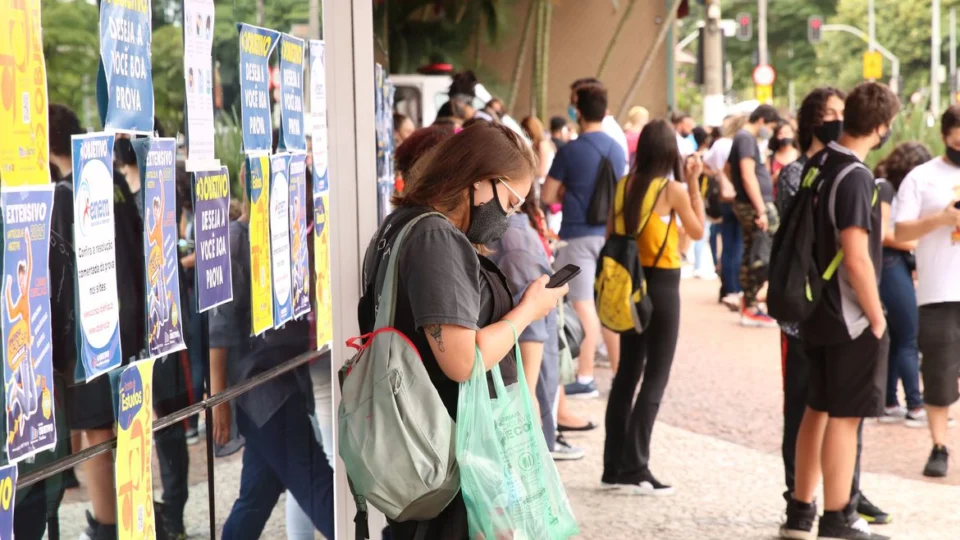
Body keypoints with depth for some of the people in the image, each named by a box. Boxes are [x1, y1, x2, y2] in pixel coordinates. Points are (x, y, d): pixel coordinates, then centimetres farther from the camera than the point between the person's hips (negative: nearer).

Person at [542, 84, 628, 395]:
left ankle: (586, 378, 0)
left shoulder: (570, 151, -11)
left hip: (579, 234, -5)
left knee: (583, 304, -2)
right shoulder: (618, 150, 6)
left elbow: (547, 196, -6)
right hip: (611, 233, 5)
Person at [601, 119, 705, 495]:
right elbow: (698, 231, 0)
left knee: (627, 373, 13)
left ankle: (614, 467, 16)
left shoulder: (625, 185, 2)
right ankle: (635, 469, -4)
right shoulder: (673, 190, -12)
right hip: (662, 285, -6)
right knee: (655, 379, -1)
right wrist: (693, 184, 1)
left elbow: (611, 234, 6)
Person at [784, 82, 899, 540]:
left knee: (817, 409, 16)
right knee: (845, 417, 0)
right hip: (851, 319, -8)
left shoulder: (817, 165, 6)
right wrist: (877, 317, -14)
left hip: (817, 312, 8)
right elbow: (856, 259, -24)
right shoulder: (855, 177, -20)